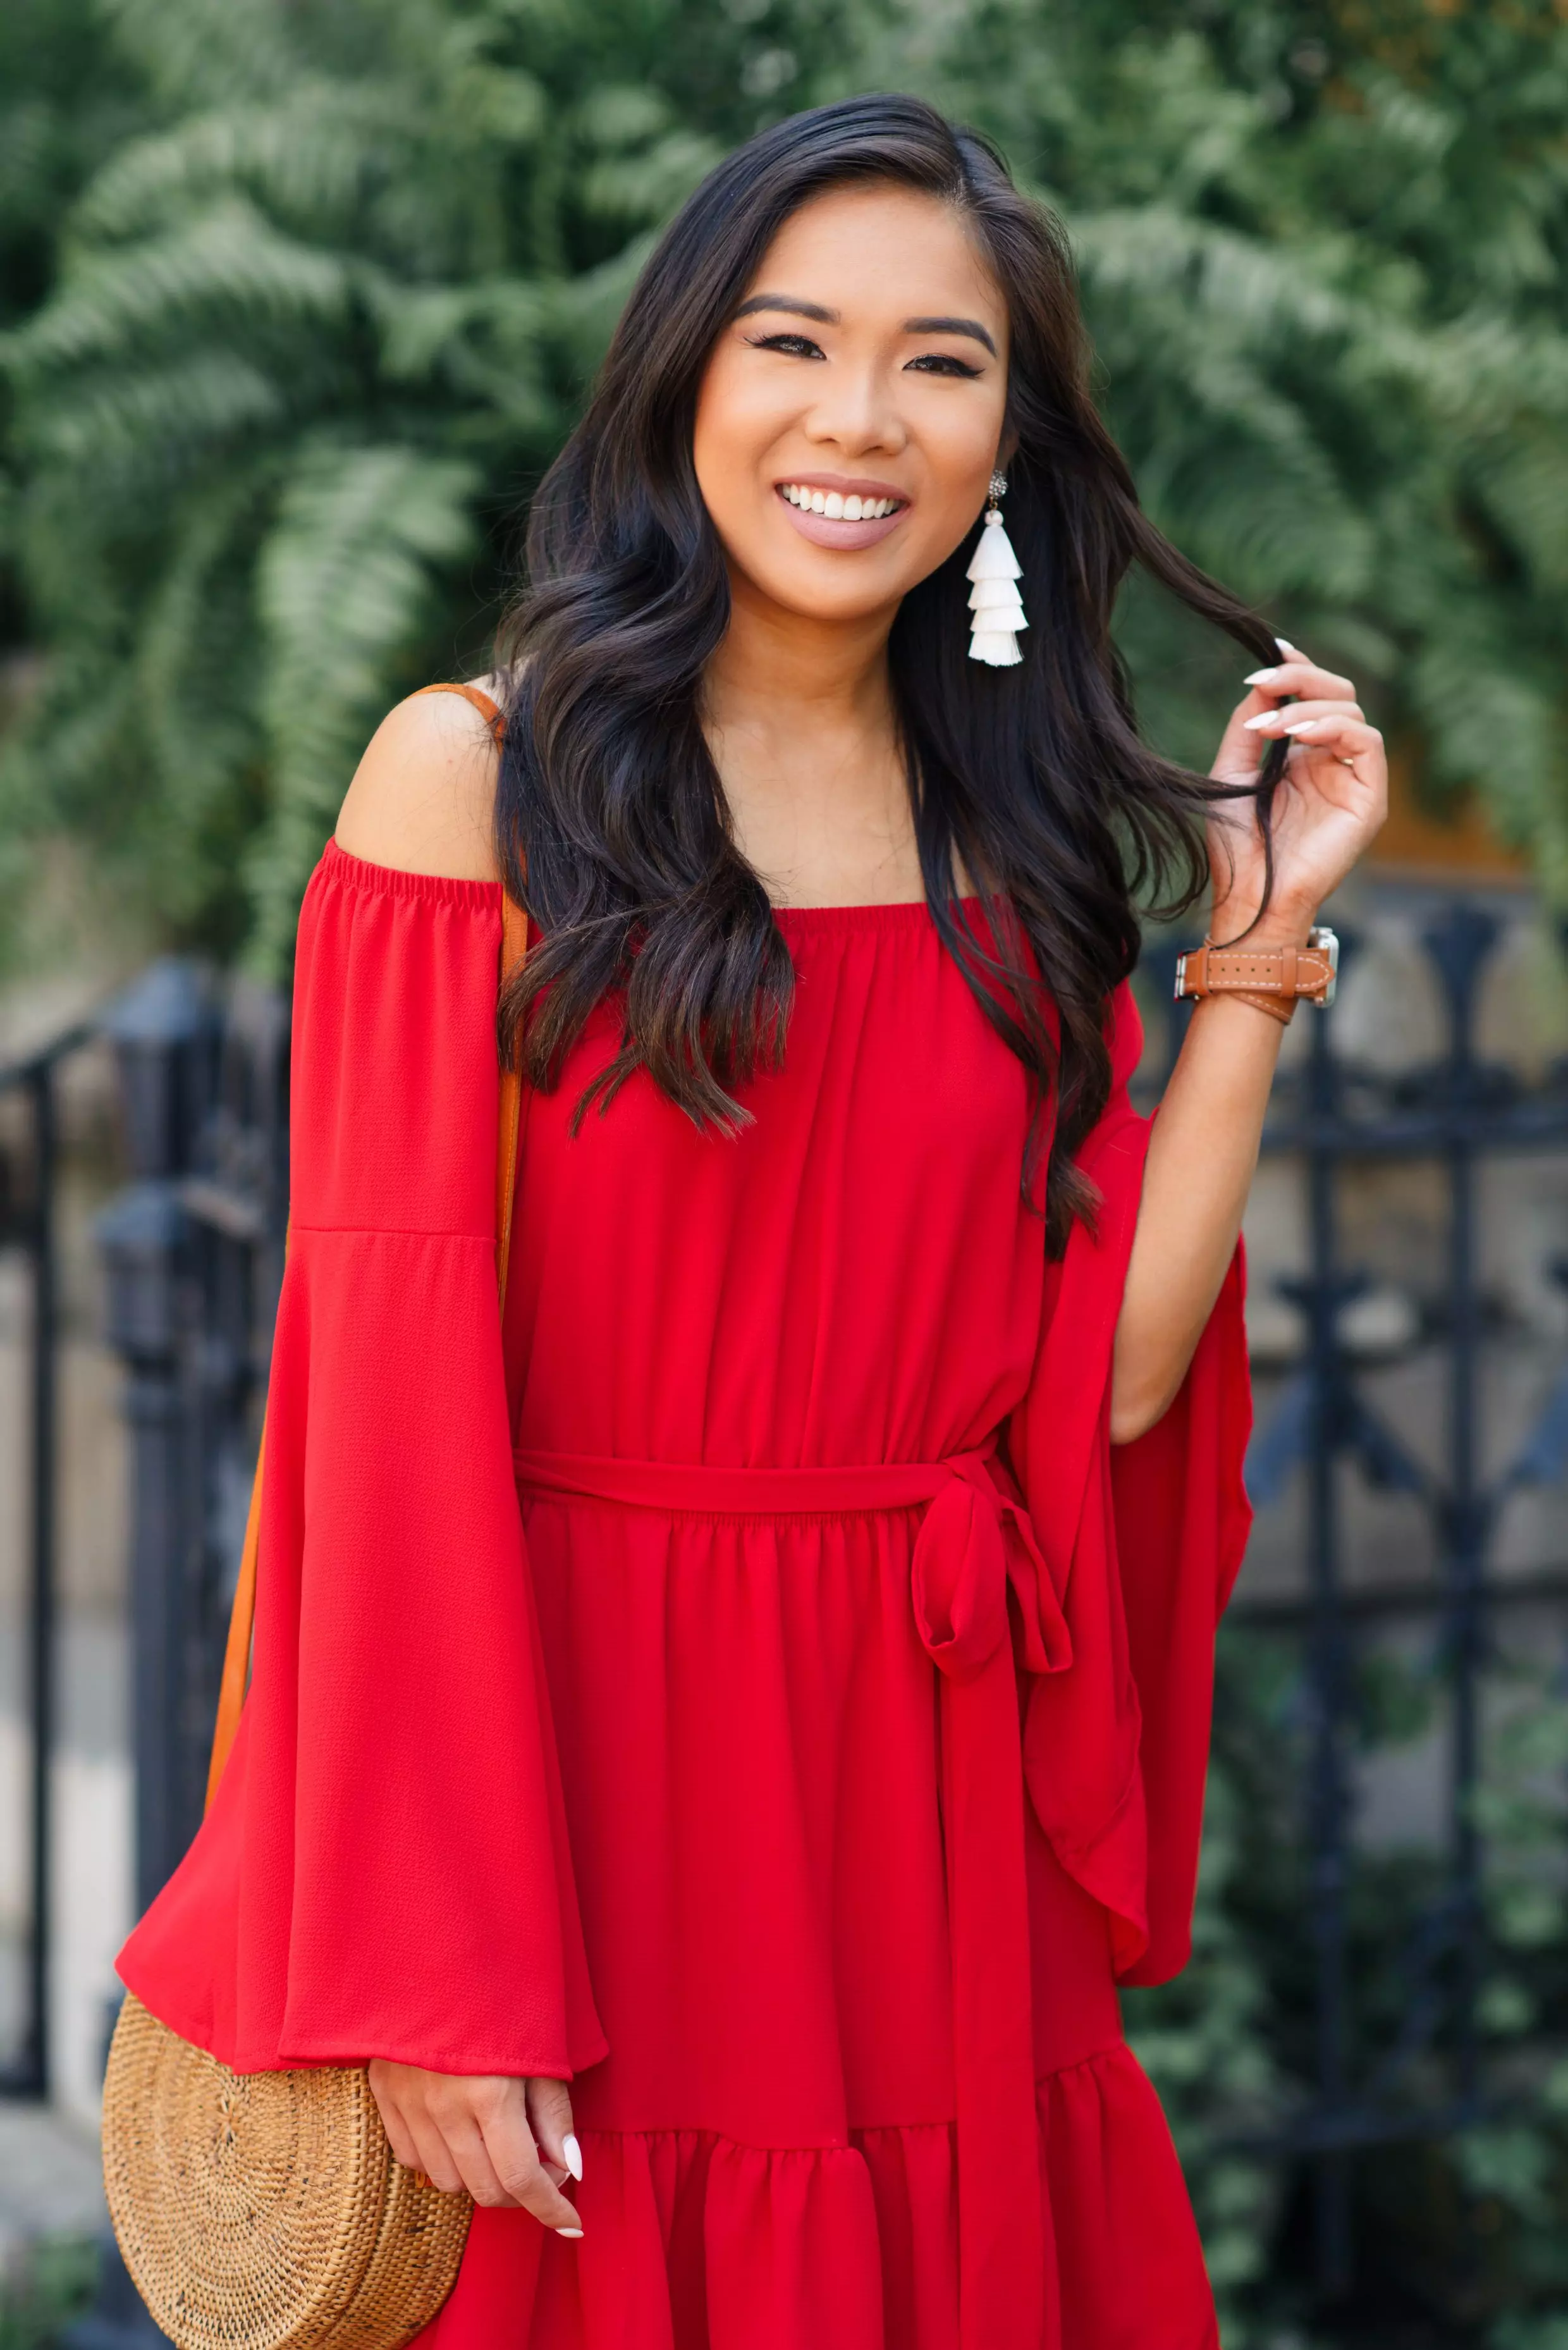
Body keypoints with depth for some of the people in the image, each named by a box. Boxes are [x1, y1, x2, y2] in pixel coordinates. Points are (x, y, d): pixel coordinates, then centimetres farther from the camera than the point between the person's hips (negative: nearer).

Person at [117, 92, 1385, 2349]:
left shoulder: (1013, 841, 8)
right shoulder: (482, 775, -6)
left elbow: (1112, 1377, -2)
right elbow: (396, 1391, -12)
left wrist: (1257, 937, -3)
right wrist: (434, 1972, -16)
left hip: (930, 1811, 4)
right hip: (582, 1787, -4)